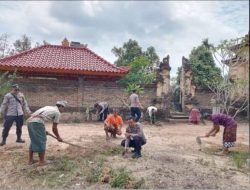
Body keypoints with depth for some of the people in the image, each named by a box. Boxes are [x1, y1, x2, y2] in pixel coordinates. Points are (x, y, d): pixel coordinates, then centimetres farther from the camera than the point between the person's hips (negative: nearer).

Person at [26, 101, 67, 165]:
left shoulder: (49, 107, 28)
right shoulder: (57, 112, 7)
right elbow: (54, 128, 9)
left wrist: (44, 131, 30)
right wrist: (58, 137, 24)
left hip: (29, 120, 8)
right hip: (37, 122, -8)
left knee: (33, 141, 20)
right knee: (42, 141, 5)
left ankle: (30, 160, 29)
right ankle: (42, 161, 14)